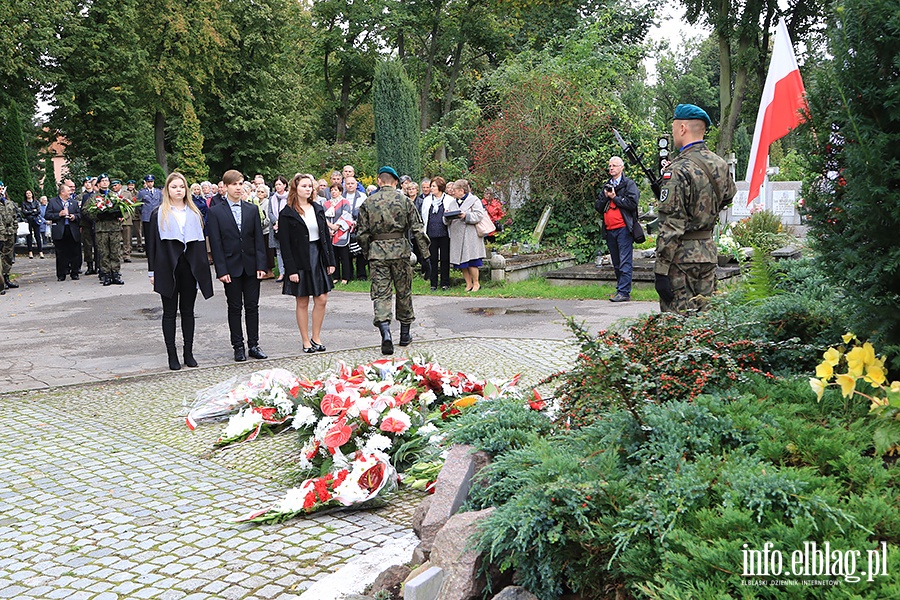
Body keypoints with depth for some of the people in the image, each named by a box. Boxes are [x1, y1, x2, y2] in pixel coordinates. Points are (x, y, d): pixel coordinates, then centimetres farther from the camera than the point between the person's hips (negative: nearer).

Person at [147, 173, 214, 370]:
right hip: (168, 268, -3)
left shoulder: (194, 213, 11)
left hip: (189, 267, 3)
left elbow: (201, 242, 12)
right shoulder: (159, 214, 3)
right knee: (170, 312, 3)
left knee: (188, 311, 8)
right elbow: (152, 244, 1)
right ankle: (172, 355, 7)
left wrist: (203, 269, 5)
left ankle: (188, 353, 14)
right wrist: (152, 271, -5)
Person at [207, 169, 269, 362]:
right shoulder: (215, 212, -2)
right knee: (235, 308, 5)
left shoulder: (252, 210, 7)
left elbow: (258, 239, 6)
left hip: (251, 266, 3)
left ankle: (253, 345, 14)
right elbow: (215, 244, -5)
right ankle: (238, 346, 13)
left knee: (252, 306, 7)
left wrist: (261, 265, -3)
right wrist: (221, 270, -11)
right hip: (231, 268, -3)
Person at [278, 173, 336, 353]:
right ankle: (306, 341, 13)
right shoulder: (287, 214, -6)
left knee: (322, 300, 3)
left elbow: (326, 236, 12)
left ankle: (316, 338, 16)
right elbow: (284, 244, -8)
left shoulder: (318, 209, 9)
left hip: (318, 258, 5)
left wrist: (330, 261, 6)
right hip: (300, 261, -5)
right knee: (302, 303, 4)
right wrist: (291, 269, -14)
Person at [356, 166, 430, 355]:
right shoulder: (404, 200, 1)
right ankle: (405, 335, 22)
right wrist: (424, 256, 1)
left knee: (380, 293, 0)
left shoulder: (368, 203, 3)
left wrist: (367, 254, 16)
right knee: (404, 291, 13)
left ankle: (385, 332, -19)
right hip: (400, 250, 0)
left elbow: (362, 233, 3)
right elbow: (418, 230, -2)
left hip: (376, 251, 0)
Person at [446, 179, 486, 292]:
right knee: (461, 262, 6)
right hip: (457, 237, 6)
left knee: (471, 261, -4)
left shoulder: (474, 200, 0)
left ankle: (476, 283, 10)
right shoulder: (452, 203, 19)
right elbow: (447, 221, 17)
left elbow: (479, 215, -11)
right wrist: (447, 217, -5)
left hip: (470, 235, -6)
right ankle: (468, 283, 16)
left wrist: (466, 216, -21)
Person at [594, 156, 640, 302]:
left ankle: (624, 292, -10)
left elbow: (632, 203, -14)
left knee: (625, 262, -8)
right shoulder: (607, 186, 20)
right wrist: (605, 197, -2)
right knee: (616, 263, 12)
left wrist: (615, 197, -9)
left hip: (623, 228, -7)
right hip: (609, 230, 7)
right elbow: (597, 206, 15)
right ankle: (620, 289, 20)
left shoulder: (629, 184, 1)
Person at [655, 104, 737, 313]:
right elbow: (728, 196, 26)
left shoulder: (678, 171, -16)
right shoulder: (720, 164, 6)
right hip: (709, 250, 7)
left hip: (681, 257, -7)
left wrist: (661, 270, -17)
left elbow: (671, 226, -19)